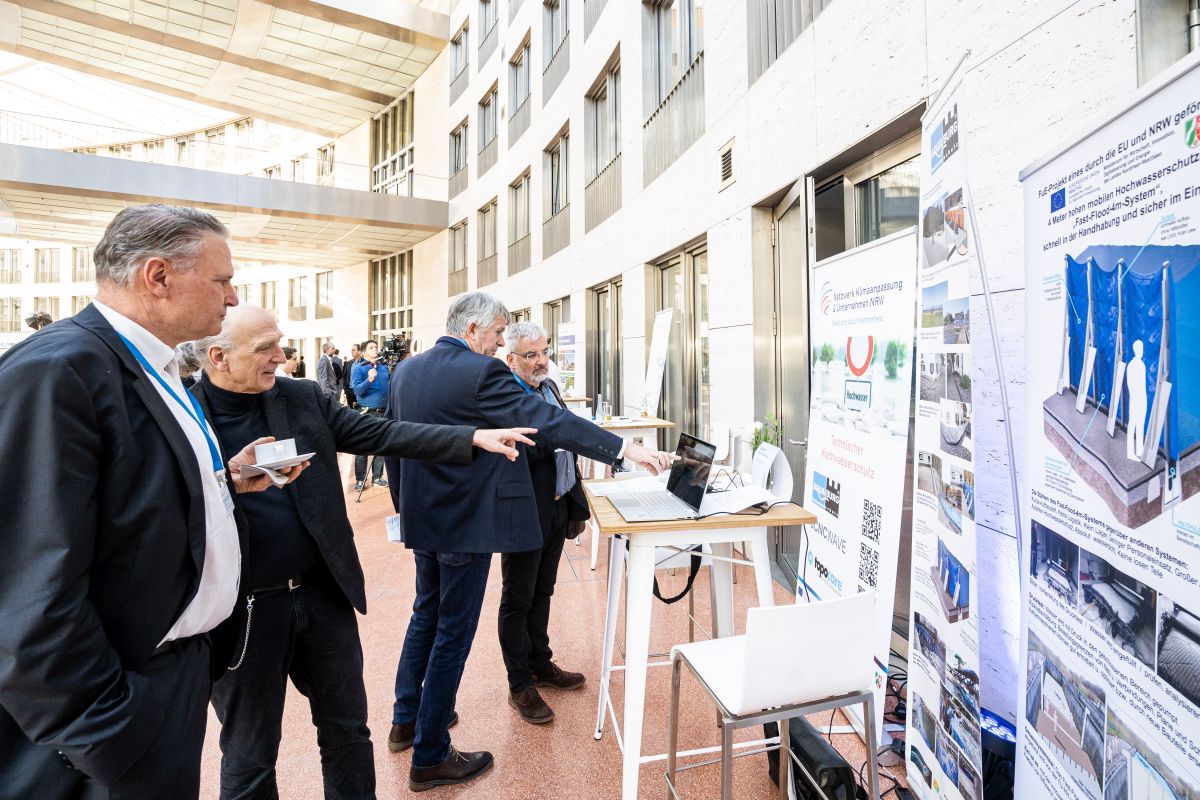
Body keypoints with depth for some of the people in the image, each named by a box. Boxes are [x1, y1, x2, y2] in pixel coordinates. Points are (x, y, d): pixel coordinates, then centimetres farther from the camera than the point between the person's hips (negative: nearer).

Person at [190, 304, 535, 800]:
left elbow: (380, 434, -4)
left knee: (348, 728, 20)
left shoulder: (303, 399, 0)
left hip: (323, 592, 4)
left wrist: (473, 438, -12)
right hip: (242, 610, -3)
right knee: (249, 755, 19)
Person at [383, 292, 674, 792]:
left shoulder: (406, 370, 5)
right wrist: (626, 448, -24)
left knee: (426, 612, 25)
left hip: (422, 517, 9)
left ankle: (405, 720, 41)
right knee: (453, 632, 5)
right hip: (466, 523, -8)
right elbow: (548, 421, -26)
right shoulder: (481, 372, -21)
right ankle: (430, 757, 21)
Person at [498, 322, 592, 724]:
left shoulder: (549, 387, 8)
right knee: (518, 600, 10)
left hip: (557, 508, 8)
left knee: (542, 592, 22)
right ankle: (520, 686, 26)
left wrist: (573, 500, 16)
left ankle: (541, 665, 41)